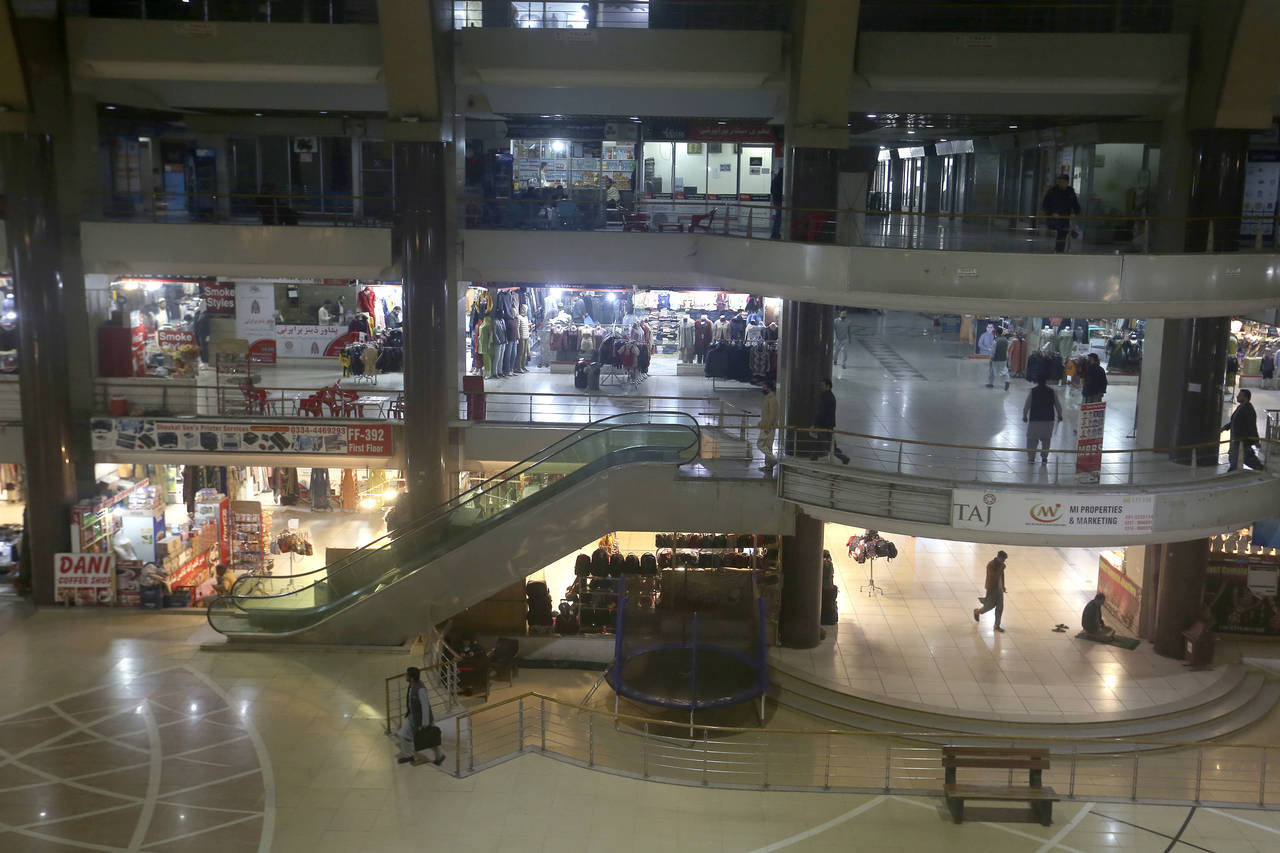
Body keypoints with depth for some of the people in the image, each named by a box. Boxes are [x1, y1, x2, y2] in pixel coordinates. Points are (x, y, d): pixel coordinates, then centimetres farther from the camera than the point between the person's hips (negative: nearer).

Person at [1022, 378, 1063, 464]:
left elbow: (1026, 405, -7)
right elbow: (1058, 405, 5)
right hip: (1048, 419, 2)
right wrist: (1059, 416, 19)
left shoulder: (1032, 391, -8)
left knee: (1032, 439, 9)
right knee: (1046, 439, 15)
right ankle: (1044, 457, 15)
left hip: (1034, 420, -2)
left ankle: (1031, 457, 6)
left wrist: (1024, 416, 7)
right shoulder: (1052, 392, -2)